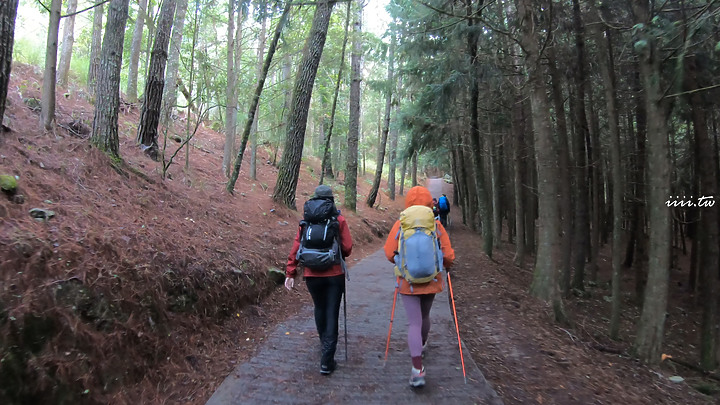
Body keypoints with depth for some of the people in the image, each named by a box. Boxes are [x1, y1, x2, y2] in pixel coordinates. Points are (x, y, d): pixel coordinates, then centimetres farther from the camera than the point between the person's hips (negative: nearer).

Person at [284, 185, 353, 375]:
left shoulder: (306, 221, 1)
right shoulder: (339, 220, -5)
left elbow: (296, 247, -2)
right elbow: (347, 248, -8)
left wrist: (290, 273, 1)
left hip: (312, 274, 3)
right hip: (334, 274, -3)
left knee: (319, 309, 24)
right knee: (332, 314, 3)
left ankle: (324, 343, 44)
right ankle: (327, 361, 2)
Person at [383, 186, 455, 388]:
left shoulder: (400, 225, -10)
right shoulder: (436, 225, -9)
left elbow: (389, 254, -7)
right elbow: (448, 256, -8)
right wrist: (447, 265, 15)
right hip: (431, 280, 2)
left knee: (414, 322, 1)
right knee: (424, 316, 25)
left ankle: (418, 370, -9)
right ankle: (421, 344, 50)